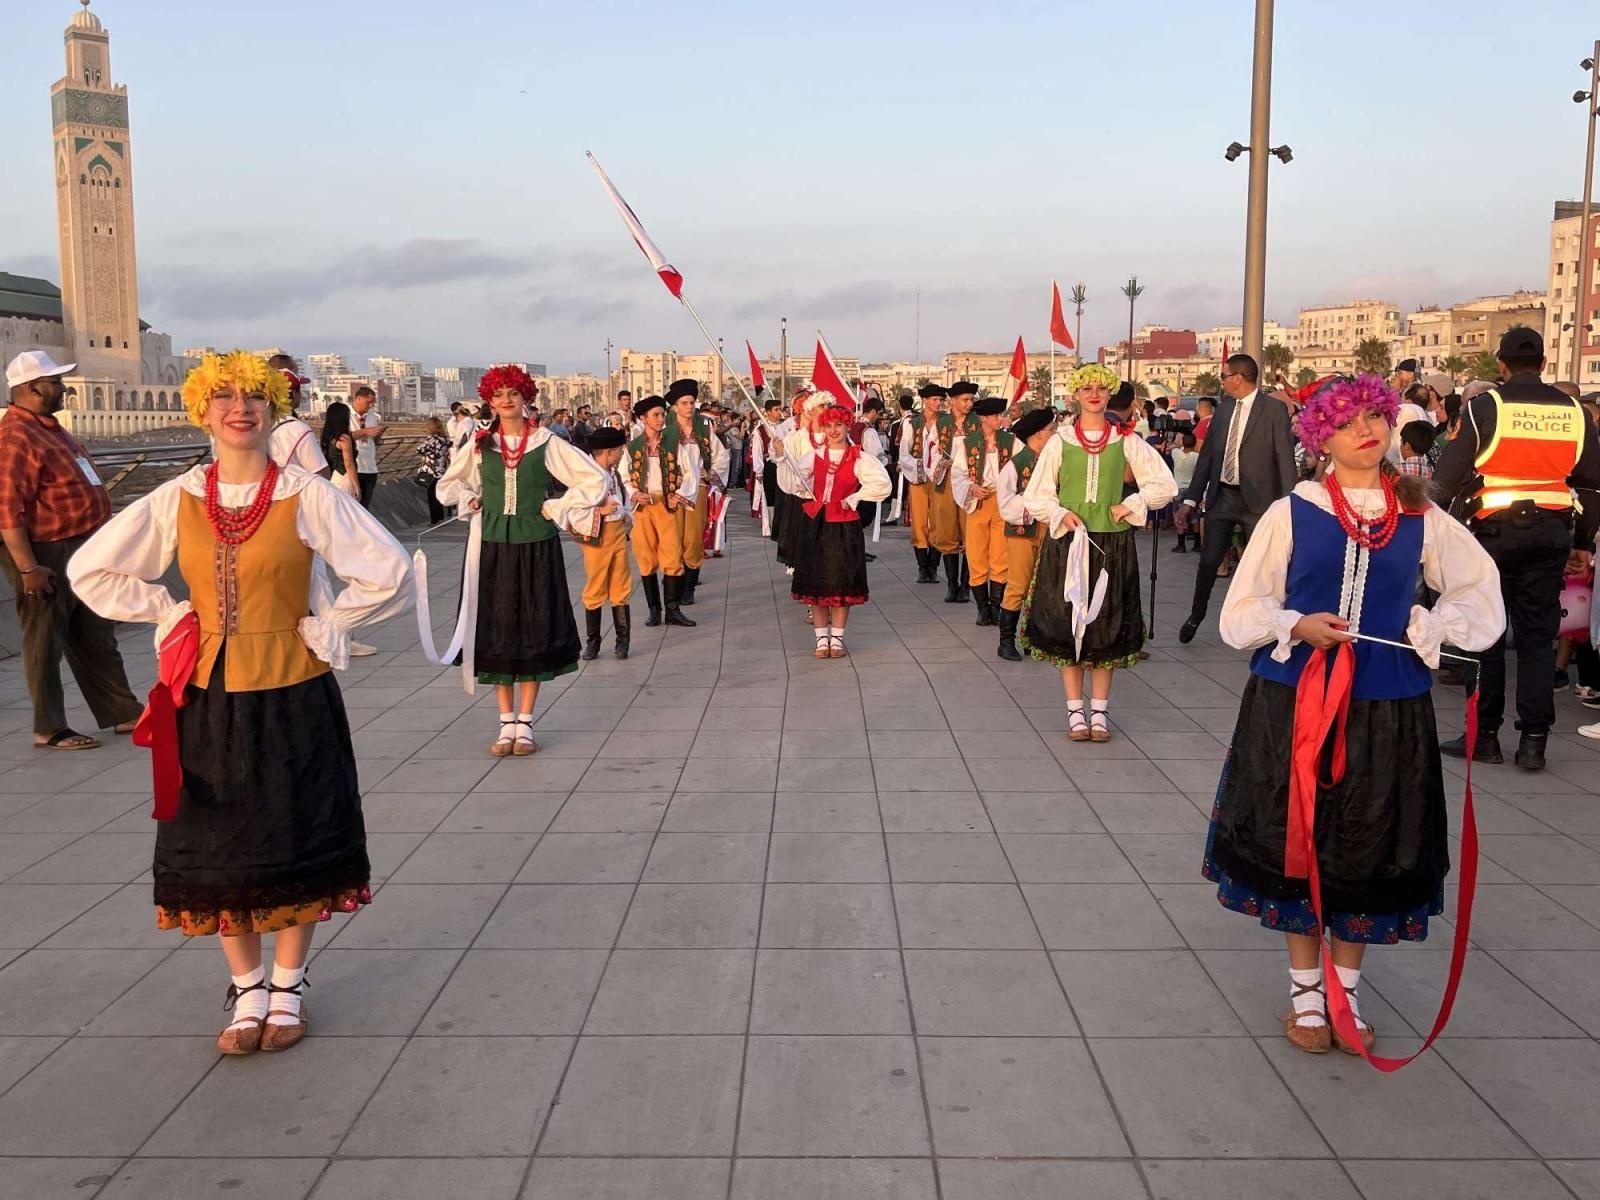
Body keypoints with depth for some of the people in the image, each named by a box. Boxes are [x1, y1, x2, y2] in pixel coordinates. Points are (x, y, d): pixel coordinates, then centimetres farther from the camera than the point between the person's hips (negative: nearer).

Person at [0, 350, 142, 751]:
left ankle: (123, 713, 23)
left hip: (80, 553, 10)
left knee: (97, 640, 14)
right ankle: (49, 730, 12)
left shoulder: (49, 428, 14)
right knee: (46, 645, 2)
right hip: (47, 557, -10)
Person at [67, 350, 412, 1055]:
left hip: (292, 693, -2)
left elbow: (389, 574, -7)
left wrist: (328, 627, -6)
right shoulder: (176, 500, 1)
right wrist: (168, 613, 3)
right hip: (208, 697, 3)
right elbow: (91, 571, 11)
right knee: (218, 845, 9)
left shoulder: (307, 497, -7)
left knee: (296, 839, 6)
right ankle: (247, 987, 27)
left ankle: (287, 986, 25)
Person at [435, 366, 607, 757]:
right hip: (494, 548, 2)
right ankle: (506, 723, 13)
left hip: (537, 548, -2)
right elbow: (448, 485, 20)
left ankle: (525, 723, 11)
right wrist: (472, 501, 4)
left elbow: (594, 478, -1)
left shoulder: (546, 443, -2)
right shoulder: (480, 445, 5)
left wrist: (558, 507, -5)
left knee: (535, 632, 2)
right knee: (497, 632, 4)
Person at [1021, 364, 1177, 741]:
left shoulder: (1126, 441, 3)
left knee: (1107, 627, 5)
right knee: (1067, 624, 1)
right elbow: (1035, 496, 5)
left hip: (1112, 545, 1)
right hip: (1068, 542, 0)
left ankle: (1099, 710, 14)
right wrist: (1061, 514, -11)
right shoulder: (1059, 442, 2)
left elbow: (1164, 485, 7)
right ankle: (1075, 711, 10)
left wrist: (1131, 506, -5)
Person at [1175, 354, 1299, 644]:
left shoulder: (1274, 411, -8)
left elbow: (1285, 460, -11)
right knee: (1209, 561, 6)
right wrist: (1190, 500, 8)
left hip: (1257, 500, -4)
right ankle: (1195, 617, 25)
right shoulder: (1224, 409, 8)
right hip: (1221, 497, 4)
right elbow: (1207, 455, 11)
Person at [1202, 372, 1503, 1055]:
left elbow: (1481, 594, 11)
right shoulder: (1292, 513, -1)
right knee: (1296, 843, 7)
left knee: (1369, 849, 9)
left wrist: (1425, 629, -5)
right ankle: (1305, 991, 24)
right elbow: (1242, 611, -1)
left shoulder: (1421, 518, 3)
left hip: (1386, 711, 1)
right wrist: (1296, 627, -18)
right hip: (1294, 702, -1)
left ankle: (1346, 990, 27)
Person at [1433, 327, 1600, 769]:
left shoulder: (1484, 407, -5)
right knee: (1537, 634, 7)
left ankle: (1484, 735, 8)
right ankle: (1533, 740, 7)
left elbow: (1449, 474, -7)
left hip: (1494, 529, -3)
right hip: (1552, 531, 3)